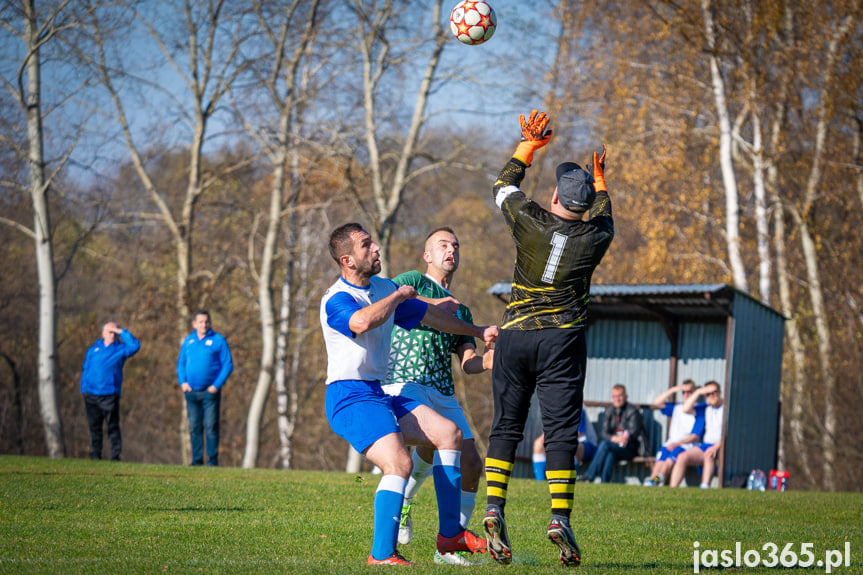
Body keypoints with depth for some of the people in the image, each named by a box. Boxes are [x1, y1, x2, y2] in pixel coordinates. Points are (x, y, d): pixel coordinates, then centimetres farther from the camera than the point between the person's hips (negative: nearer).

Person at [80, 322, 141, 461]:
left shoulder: (120, 349, 8)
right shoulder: (94, 349, 15)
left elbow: (135, 346, -11)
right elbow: (85, 370, 17)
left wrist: (121, 332, -6)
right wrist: (84, 391, 9)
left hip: (110, 396, -3)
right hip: (91, 395, 3)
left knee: (113, 427, -5)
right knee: (94, 427, 6)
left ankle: (115, 457, -4)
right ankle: (95, 456, 11)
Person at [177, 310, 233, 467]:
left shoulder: (218, 341, 0)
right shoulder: (188, 341, 12)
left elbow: (228, 365, -2)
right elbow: (181, 364, 19)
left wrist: (216, 385, -11)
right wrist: (183, 382, 2)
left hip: (210, 391, -4)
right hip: (191, 392, 4)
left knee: (211, 427, -7)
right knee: (194, 428, 6)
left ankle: (213, 459, -4)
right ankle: (197, 460, 10)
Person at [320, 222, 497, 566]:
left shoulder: (383, 289, 14)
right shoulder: (336, 299, -15)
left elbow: (430, 315, 28)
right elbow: (362, 321, -39)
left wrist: (477, 331, 35)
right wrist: (399, 296, -22)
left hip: (378, 395, 10)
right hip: (350, 398, -9)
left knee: (448, 433, 7)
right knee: (399, 463, -26)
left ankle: (450, 534, 9)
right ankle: (382, 555, -25)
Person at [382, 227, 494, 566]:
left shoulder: (460, 311, 27)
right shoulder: (414, 281, 9)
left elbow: (467, 362, 15)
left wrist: (485, 361, -8)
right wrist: (432, 303, -15)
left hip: (443, 393, 7)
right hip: (405, 382, -7)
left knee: (471, 464, -5)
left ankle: (447, 548, 4)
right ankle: (401, 501, -4)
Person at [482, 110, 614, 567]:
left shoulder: (528, 220, -4)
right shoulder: (594, 237, -2)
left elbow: (503, 187, 17)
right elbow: (603, 219, 24)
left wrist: (528, 146, 26)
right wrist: (600, 182, 38)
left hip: (514, 336, 1)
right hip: (562, 342, -1)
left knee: (506, 426, 7)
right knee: (561, 431, -2)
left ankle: (494, 508, -5)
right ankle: (560, 517, -12)